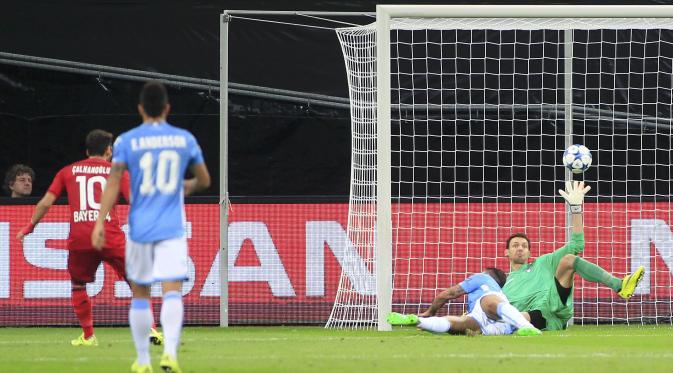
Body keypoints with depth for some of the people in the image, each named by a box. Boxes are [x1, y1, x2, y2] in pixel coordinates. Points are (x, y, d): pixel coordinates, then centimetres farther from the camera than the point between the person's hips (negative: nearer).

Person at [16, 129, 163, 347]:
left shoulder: (68, 172, 15)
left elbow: (46, 202, 11)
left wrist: (29, 227, 21)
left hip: (79, 239, 1)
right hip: (110, 238, -1)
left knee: (78, 285, 21)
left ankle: (88, 335, 16)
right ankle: (150, 330, -1)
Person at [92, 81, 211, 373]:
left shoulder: (127, 141, -1)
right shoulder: (185, 139, 4)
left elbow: (113, 182, -10)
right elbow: (205, 181, 14)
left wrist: (100, 222, -10)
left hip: (140, 228, 0)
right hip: (172, 229, 0)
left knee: (139, 293, 14)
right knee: (172, 291, -10)